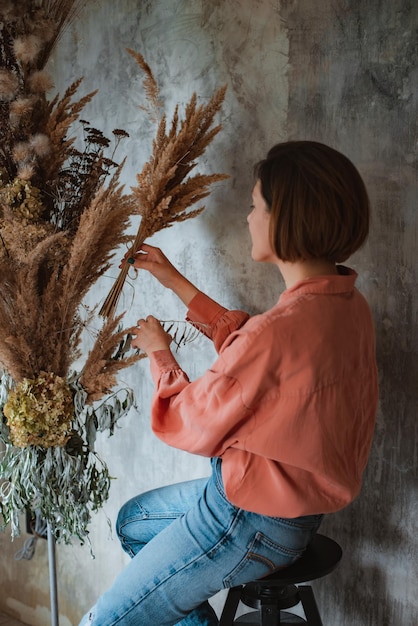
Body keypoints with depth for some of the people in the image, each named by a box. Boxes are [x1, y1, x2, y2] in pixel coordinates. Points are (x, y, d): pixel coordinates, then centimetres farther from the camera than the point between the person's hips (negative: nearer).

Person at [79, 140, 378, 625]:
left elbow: (192, 427, -19)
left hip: (252, 526, -9)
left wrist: (159, 354, -1)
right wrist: (175, 282, 12)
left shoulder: (280, 331, -35)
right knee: (132, 522, 26)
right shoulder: (346, 302, -6)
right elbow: (243, 341, 10)